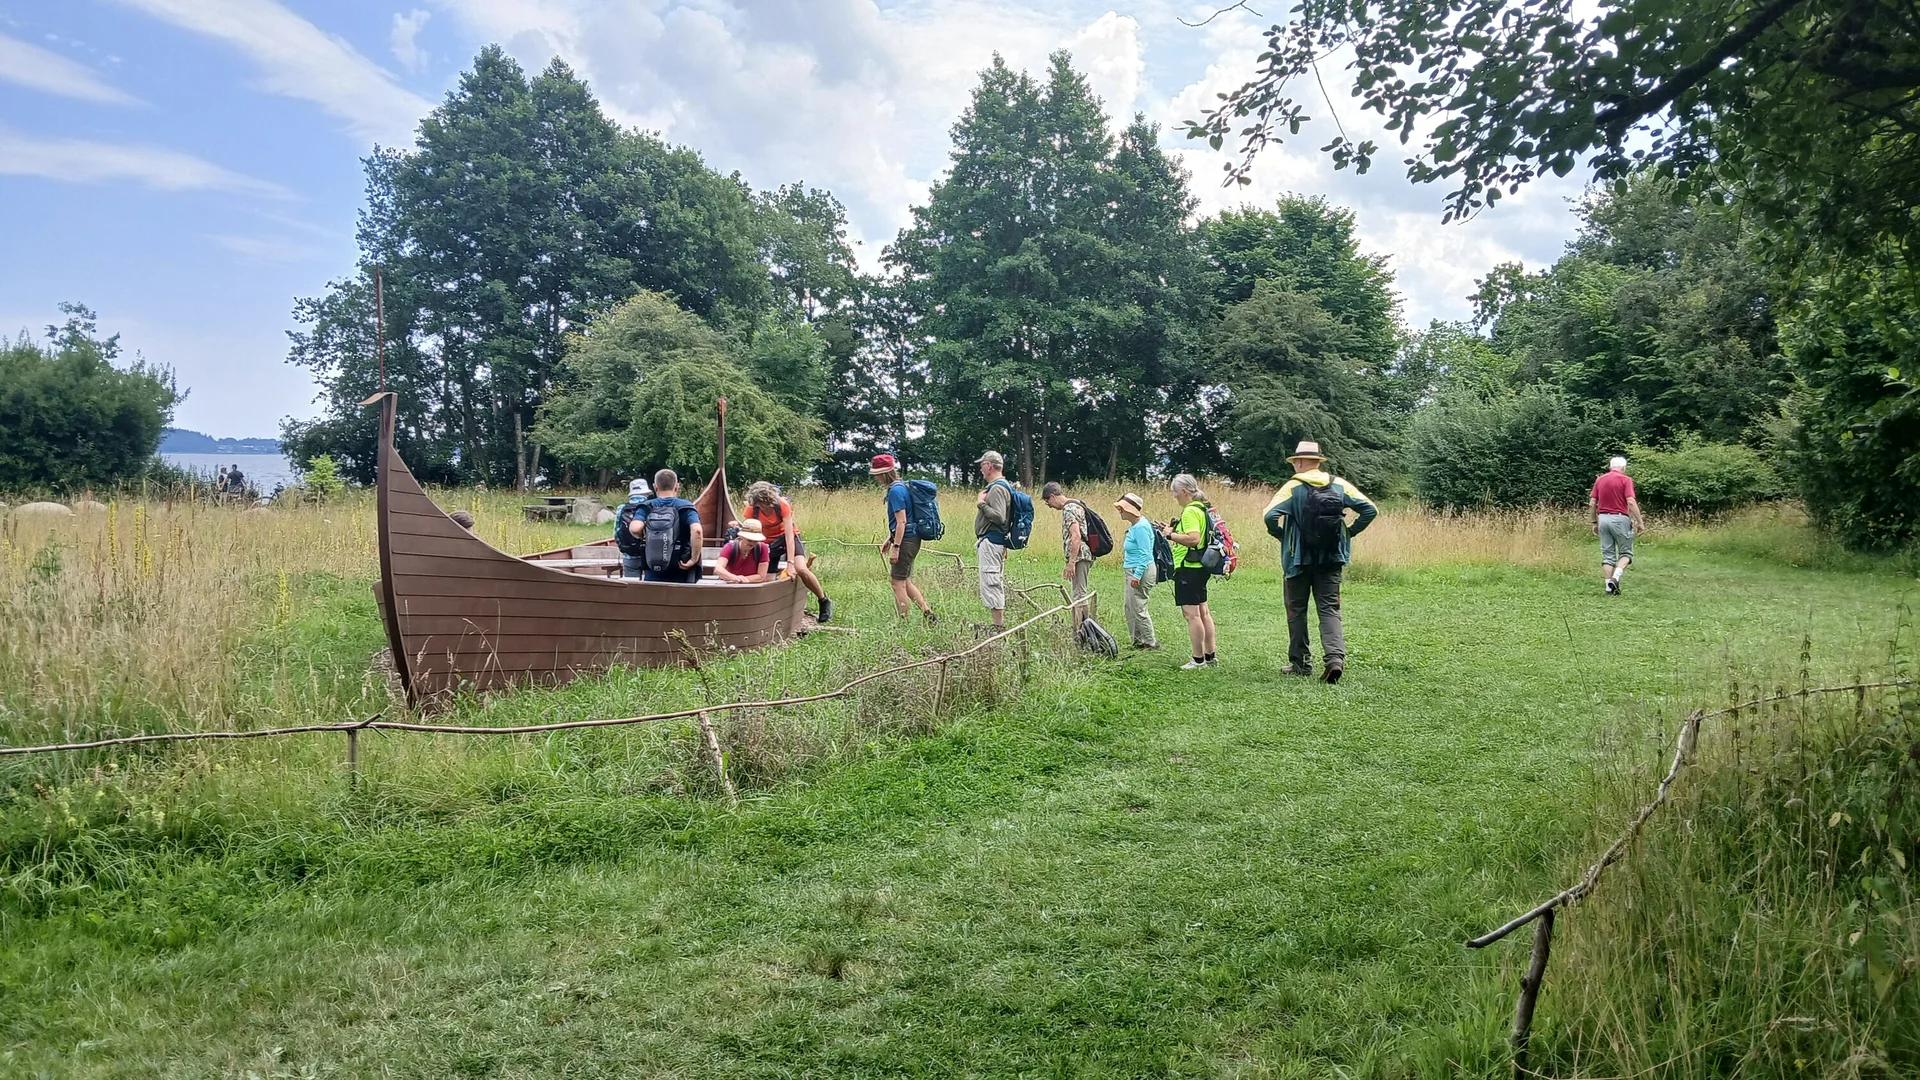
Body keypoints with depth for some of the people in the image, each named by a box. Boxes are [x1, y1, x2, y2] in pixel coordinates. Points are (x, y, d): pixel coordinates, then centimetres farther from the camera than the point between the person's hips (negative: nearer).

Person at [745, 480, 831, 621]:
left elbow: (789, 535, -30)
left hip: (786, 537, -3)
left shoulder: (782, 505, -28)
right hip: (767, 541, 4)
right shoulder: (751, 509, -21)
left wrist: (790, 563, -36)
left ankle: (824, 602, -10)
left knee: (801, 569, -24)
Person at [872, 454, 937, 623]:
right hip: (911, 539, 10)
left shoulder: (896, 490, -17)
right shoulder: (902, 486, 14)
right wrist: (889, 540, 25)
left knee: (897, 582, -2)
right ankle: (929, 613, 17)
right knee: (905, 581, 17)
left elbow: (901, 522, -21)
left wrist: (895, 547, -22)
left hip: (905, 540, -10)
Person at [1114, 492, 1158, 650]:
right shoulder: (1134, 526, 12)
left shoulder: (1140, 527, -19)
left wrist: (1137, 575, -24)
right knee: (1130, 607, 15)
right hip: (1133, 571, 11)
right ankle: (1137, 640, 23)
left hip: (1140, 572, -11)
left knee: (1138, 608, -4)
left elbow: (1145, 554, -22)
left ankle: (1150, 642, 5)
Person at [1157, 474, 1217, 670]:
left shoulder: (1190, 511, -17)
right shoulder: (1202, 508, 15)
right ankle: (1210, 656, 21)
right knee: (1203, 612, 15)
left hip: (1188, 568, -11)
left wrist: (1171, 535, -17)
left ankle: (1198, 660, -5)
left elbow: (1194, 539, -28)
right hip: (1200, 567, 11)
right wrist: (1172, 531, 15)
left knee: (1191, 614, -7)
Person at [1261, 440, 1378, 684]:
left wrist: (1281, 536, -4)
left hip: (1299, 559, -3)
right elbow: (1369, 510, 0)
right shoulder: (1339, 485, 3)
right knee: (1329, 609, 4)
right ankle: (1335, 657, -16)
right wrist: (1348, 533, 7)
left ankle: (1300, 662, 15)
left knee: (1296, 610, 11)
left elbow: (1270, 515, -21)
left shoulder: (1293, 487, -8)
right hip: (1331, 560, 3)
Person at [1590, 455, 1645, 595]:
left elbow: (1592, 503, 6)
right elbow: (1631, 502, -14)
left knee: (1608, 555, 8)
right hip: (1620, 519, -4)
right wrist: (1640, 522, -9)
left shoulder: (1599, 480, 9)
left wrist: (1594, 523, 15)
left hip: (1603, 518, 4)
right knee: (1626, 552, 8)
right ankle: (1615, 577, -15)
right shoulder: (1625, 479, -5)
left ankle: (1609, 587, 4)